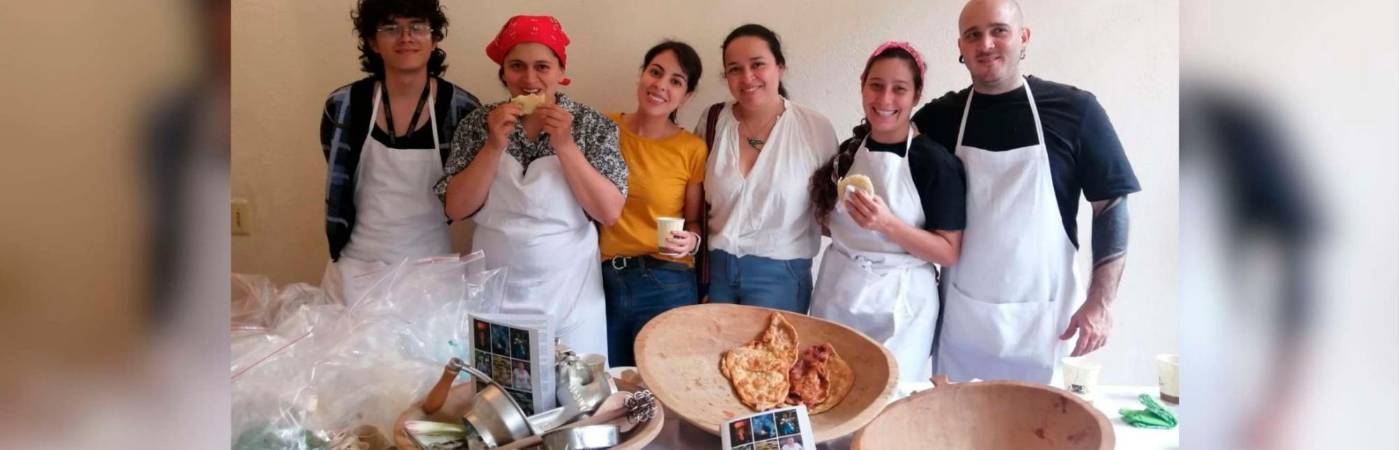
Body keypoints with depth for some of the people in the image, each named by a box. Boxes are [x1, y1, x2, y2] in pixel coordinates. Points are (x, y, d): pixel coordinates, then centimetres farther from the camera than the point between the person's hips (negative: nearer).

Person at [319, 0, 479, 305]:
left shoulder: (461, 109, -9)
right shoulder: (344, 105, -6)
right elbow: (337, 189, 4)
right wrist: (339, 254, 5)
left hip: (432, 270, 0)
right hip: (359, 269, 1)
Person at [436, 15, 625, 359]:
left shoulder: (592, 125, -5)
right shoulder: (478, 124, 0)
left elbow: (610, 213, -12)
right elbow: (456, 209, -6)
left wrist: (564, 145, -20)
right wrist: (494, 145, -17)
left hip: (568, 295, -1)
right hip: (493, 292, 2)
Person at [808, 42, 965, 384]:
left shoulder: (936, 161, -12)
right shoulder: (847, 152, 4)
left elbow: (949, 253, -13)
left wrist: (887, 224, -24)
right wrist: (825, 212, -2)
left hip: (898, 306, -5)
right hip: (836, 295, 5)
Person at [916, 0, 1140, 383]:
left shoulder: (1074, 109, -7)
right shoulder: (938, 117, 0)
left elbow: (1111, 206, -4)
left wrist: (1101, 302, -9)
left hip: (1042, 320, -2)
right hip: (960, 317, 2)